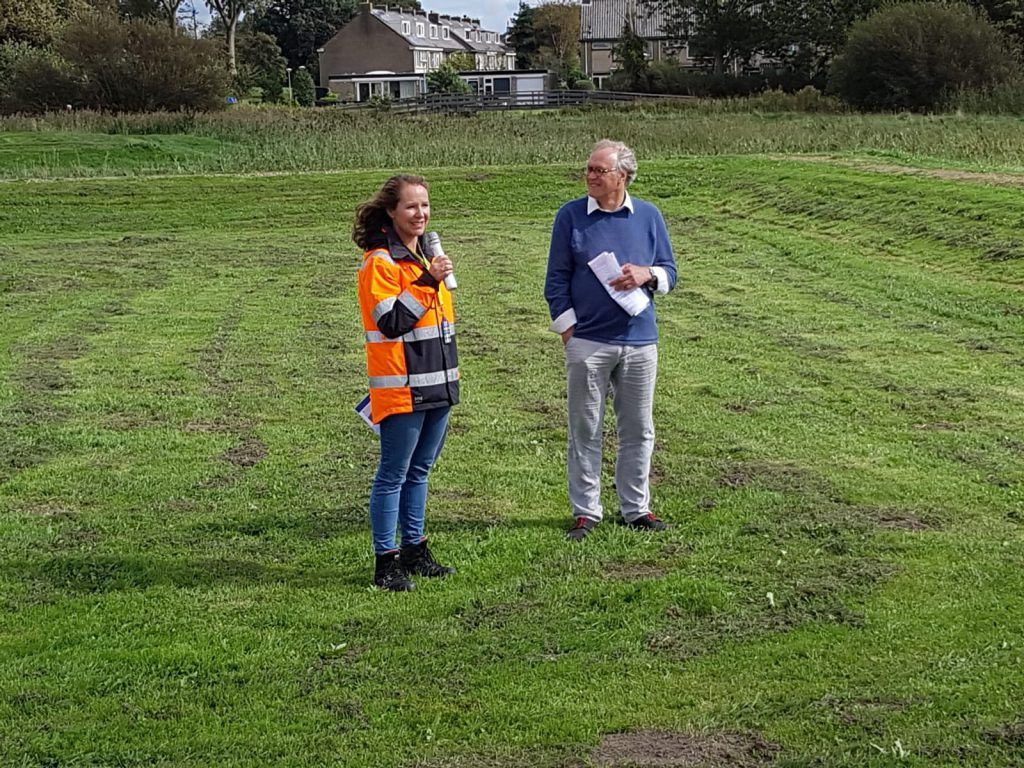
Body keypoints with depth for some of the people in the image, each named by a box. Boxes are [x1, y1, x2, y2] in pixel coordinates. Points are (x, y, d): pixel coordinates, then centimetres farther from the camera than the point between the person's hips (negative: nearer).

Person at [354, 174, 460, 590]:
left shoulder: (428, 254, 16)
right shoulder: (379, 261, -11)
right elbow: (391, 322, -21)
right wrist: (427, 282, -26)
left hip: (436, 384, 8)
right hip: (400, 388, -8)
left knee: (419, 471, 15)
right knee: (393, 474, -3)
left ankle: (414, 550, 25)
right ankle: (386, 561, 3)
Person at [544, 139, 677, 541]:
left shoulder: (649, 216, 6)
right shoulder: (570, 216, 0)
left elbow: (669, 273, 11)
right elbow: (557, 280, 3)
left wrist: (646, 274, -11)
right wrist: (568, 331, -4)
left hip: (639, 341, 2)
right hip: (587, 342, -2)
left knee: (639, 430, 9)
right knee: (585, 431, 4)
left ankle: (636, 508, 22)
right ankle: (585, 512, 14)